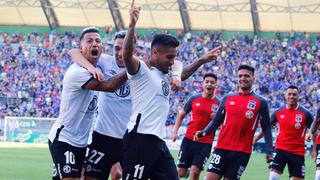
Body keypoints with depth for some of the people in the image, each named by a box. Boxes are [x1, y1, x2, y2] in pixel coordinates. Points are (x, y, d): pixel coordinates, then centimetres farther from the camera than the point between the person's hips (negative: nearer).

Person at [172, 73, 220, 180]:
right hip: (189, 139, 2)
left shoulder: (219, 104, -1)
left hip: (205, 144, -2)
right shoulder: (194, 99, 3)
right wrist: (175, 131, 5)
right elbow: (181, 115, 15)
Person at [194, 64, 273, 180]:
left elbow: (266, 128, 3)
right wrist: (204, 132, -5)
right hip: (221, 148, 2)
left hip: (242, 152, -2)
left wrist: (269, 152, -6)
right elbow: (216, 120, 14)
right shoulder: (227, 99, 11)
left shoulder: (260, 103, 3)